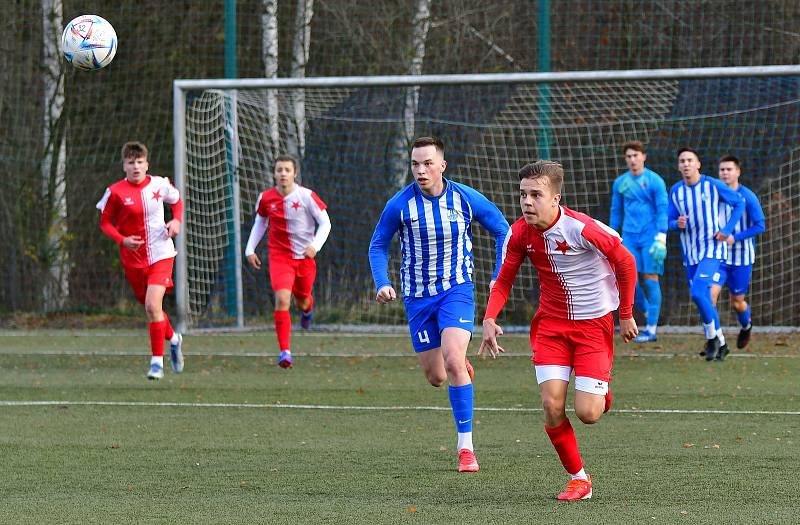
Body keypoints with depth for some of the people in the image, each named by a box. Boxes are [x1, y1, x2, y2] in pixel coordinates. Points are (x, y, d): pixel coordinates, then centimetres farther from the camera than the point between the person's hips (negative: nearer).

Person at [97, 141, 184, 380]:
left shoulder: (159, 184, -3)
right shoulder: (115, 192, -8)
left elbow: (177, 201, 17)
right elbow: (105, 222, 0)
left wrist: (177, 220, -3)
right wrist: (122, 240, -17)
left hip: (161, 254, -2)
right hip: (133, 259, 2)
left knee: (153, 305, -17)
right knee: (150, 306, 13)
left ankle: (157, 361, -9)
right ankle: (173, 338, 44)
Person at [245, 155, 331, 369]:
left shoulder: (306, 196, -12)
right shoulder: (266, 198, -4)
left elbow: (325, 223, -5)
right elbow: (260, 223, 15)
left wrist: (315, 245, -20)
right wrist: (250, 249, 8)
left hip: (305, 257, 0)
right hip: (279, 256, 0)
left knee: (302, 301, 17)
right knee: (282, 299, -20)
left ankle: (307, 308, 60)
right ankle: (285, 352, -21)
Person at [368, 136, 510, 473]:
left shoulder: (466, 199, -9)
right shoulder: (400, 204, -10)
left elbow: (502, 231, 5)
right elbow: (378, 245, 4)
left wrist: (499, 278, -2)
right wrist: (382, 283, -12)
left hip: (456, 289, -2)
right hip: (417, 296, 2)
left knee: (453, 362, -23)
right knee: (435, 377, 5)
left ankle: (466, 448, -18)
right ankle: (462, 368, 46)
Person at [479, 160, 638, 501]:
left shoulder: (583, 229, -23)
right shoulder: (520, 233, -8)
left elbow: (626, 263, -10)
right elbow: (504, 280, 2)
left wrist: (626, 315, -3)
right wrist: (489, 319, -15)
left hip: (593, 322, -4)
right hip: (550, 323, 4)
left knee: (587, 413, -11)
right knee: (552, 405, -12)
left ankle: (601, 392, 27)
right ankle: (578, 478, 7)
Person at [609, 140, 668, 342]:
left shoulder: (655, 181, -4)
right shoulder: (620, 183, 10)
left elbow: (663, 210, -7)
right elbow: (616, 212, 19)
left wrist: (661, 240, -15)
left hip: (650, 238, -4)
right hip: (630, 238, 4)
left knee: (650, 279, -6)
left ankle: (651, 329, -3)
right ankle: (649, 314, 17)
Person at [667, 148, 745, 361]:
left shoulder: (713, 186, -9)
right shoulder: (675, 191, 2)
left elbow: (739, 203, 2)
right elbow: (669, 219, 10)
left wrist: (727, 230, -7)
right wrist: (677, 224, -15)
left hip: (712, 250, -5)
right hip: (690, 253, 5)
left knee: (698, 292, -22)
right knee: (704, 299, 10)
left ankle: (713, 337, -4)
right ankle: (720, 344, 26)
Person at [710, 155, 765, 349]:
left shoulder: (748, 197, -11)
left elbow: (760, 226, -12)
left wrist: (735, 237, -21)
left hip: (742, 257, -2)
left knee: (737, 302, 8)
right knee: (711, 293, -18)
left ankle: (746, 326, 42)